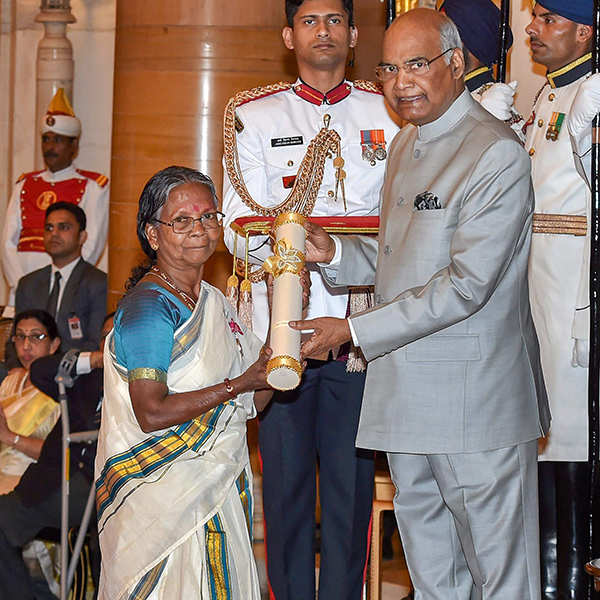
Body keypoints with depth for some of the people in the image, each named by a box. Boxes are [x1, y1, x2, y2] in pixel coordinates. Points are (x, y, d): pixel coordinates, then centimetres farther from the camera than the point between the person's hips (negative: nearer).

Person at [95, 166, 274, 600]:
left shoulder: (214, 301, 12)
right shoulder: (148, 309, -13)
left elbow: (252, 405, 11)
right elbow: (150, 414, -22)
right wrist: (238, 385, -19)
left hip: (221, 489, 8)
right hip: (168, 495, -8)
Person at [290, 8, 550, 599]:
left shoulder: (497, 156, -16)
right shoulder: (406, 142, 14)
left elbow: (465, 284, -21)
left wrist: (354, 329, -18)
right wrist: (335, 252, 3)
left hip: (475, 397, -9)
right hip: (406, 392, 9)